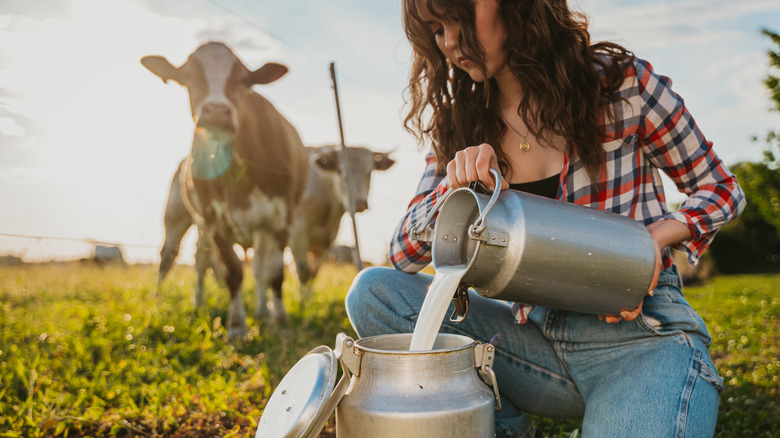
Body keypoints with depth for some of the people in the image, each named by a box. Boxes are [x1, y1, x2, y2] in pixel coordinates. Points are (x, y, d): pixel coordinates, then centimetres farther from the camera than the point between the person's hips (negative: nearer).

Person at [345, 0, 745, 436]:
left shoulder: (620, 83, -4)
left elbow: (722, 189, 7)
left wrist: (655, 236, -14)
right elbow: (404, 256, 2)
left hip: (644, 338, -3)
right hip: (535, 335, 4)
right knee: (373, 291, -14)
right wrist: (454, 185, -18)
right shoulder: (460, 129, 5)